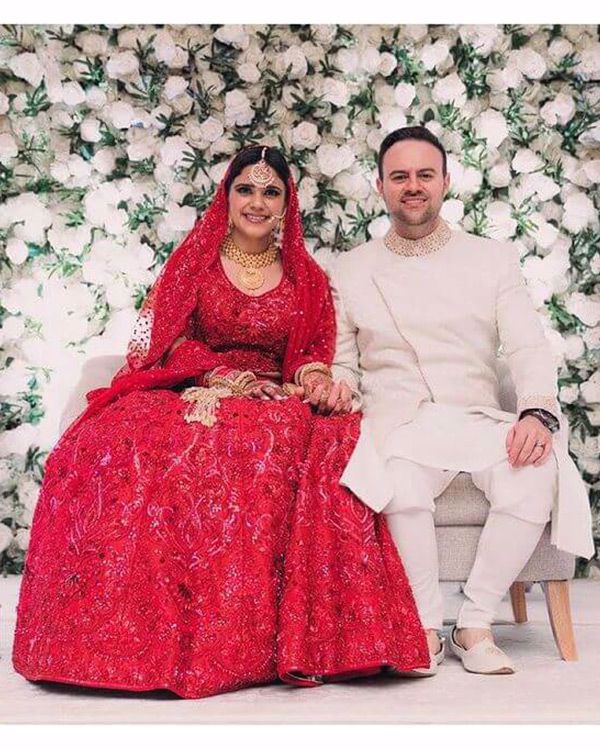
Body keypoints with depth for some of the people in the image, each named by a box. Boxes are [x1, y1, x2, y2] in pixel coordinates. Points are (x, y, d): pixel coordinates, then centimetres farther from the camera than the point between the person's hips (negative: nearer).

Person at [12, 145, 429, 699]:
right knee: (117, 441, -35)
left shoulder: (306, 278, 18)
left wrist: (315, 378, -11)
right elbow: (171, 337, 4)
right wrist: (228, 378, -13)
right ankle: (140, 632, -27)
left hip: (275, 403, 1)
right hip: (189, 395, 0)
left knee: (329, 444, -35)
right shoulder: (196, 259, 14)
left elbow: (316, 349, 13)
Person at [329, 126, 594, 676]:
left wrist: (538, 412, -17)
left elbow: (528, 347, 3)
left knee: (537, 470, -32)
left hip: (480, 422, 1)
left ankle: (476, 625, -17)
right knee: (401, 480, -37)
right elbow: (341, 365, 15)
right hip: (395, 426, -1)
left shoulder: (493, 259, 14)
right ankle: (425, 627, -14)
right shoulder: (350, 271, 15)